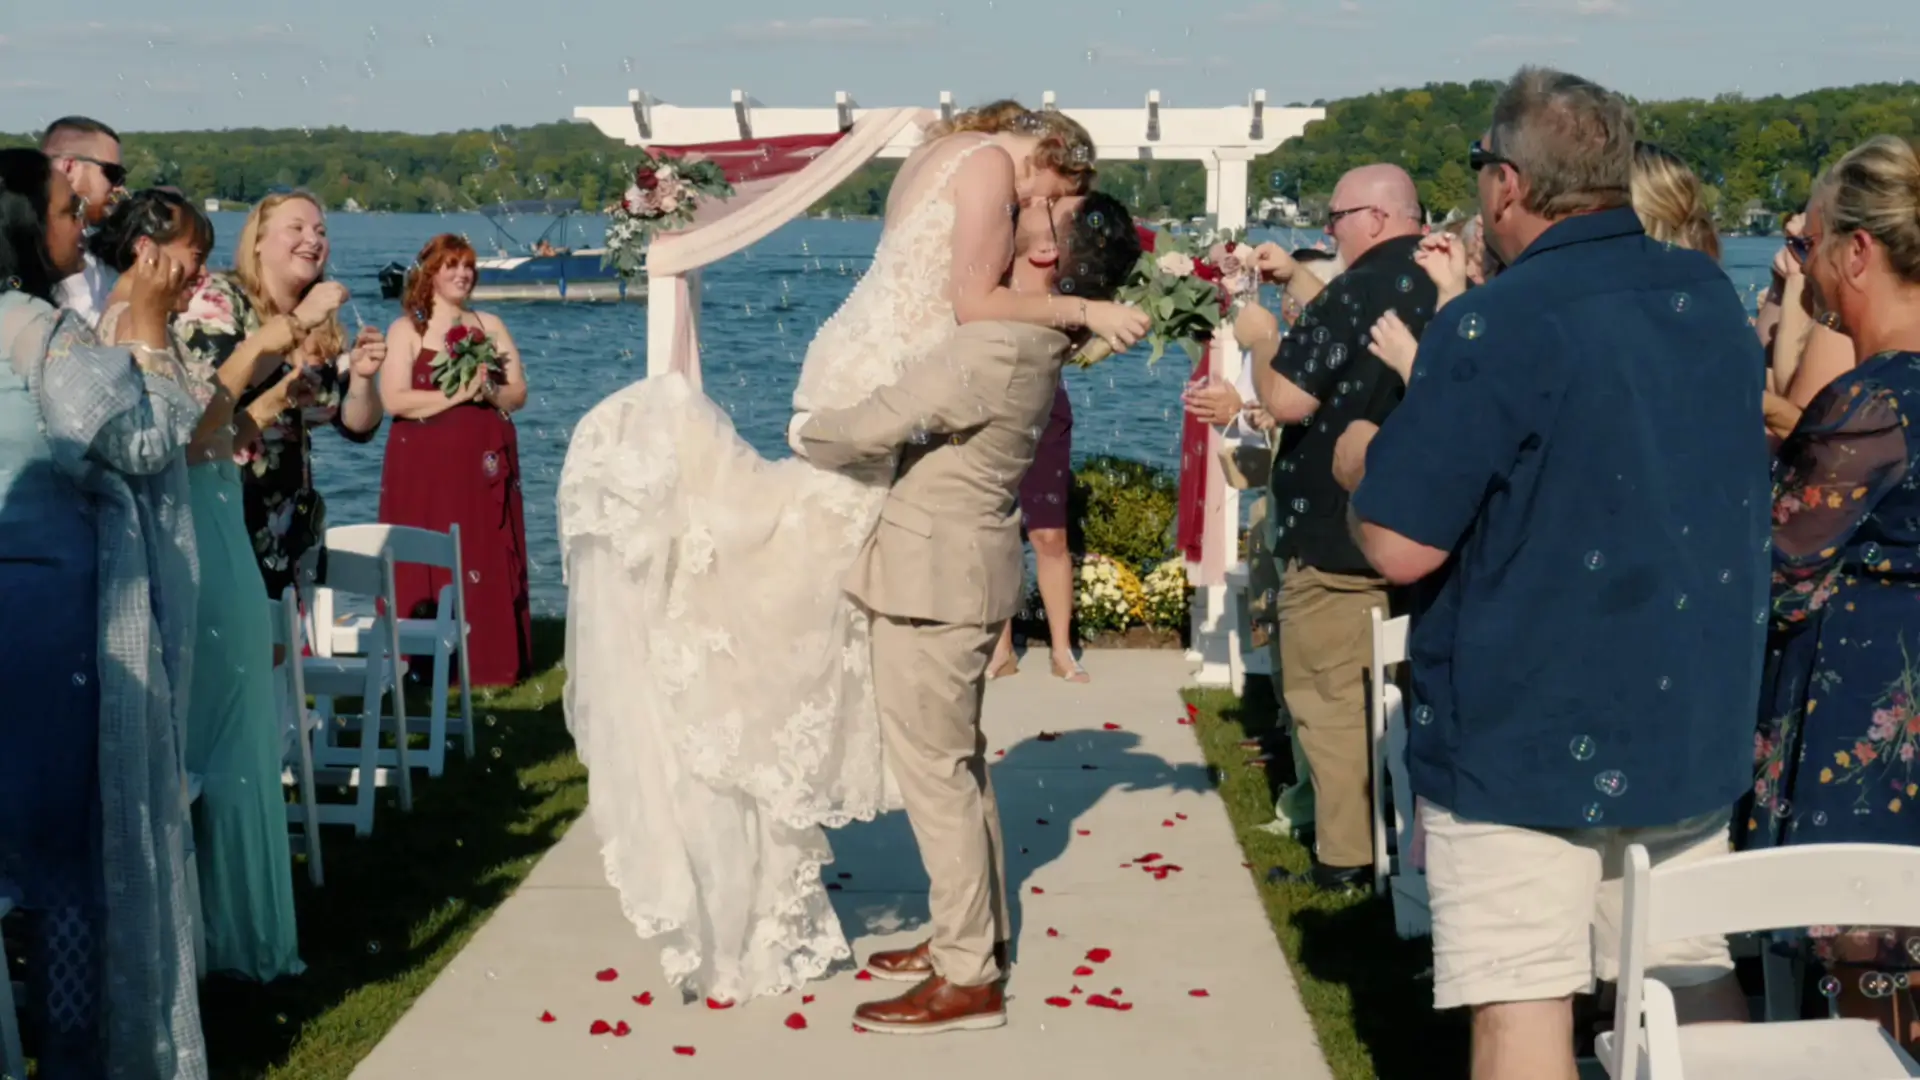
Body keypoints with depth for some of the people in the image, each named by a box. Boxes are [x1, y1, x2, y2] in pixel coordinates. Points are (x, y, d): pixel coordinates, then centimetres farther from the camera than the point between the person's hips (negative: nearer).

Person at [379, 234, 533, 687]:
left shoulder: (491, 326, 13)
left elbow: (518, 393, 9)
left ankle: (490, 661, 4)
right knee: (427, 563, -5)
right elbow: (394, 400, -11)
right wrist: (455, 395, -17)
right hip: (424, 467, -3)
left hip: (485, 464, 3)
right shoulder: (406, 329, 1)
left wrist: (487, 392, -11)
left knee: (488, 562, 0)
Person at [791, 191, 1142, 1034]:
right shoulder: (1032, 335, 5)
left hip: (936, 574, -10)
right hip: (956, 566, 10)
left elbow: (872, 429, -21)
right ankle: (974, 933, 30)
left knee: (932, 772, -3)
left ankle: (968, 980, 5)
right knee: (957, 762, 19)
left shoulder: (996, 346, -25)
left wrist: (803, 434, -3)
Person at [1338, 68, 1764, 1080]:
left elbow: (1399, 545, -19)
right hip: (1692, 723, 7)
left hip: (1527, 738, -7)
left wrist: (1363, 456, 2)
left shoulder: (1494, 329, -18)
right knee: (1697, 986, 17)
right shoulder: (1711, 296, 6)